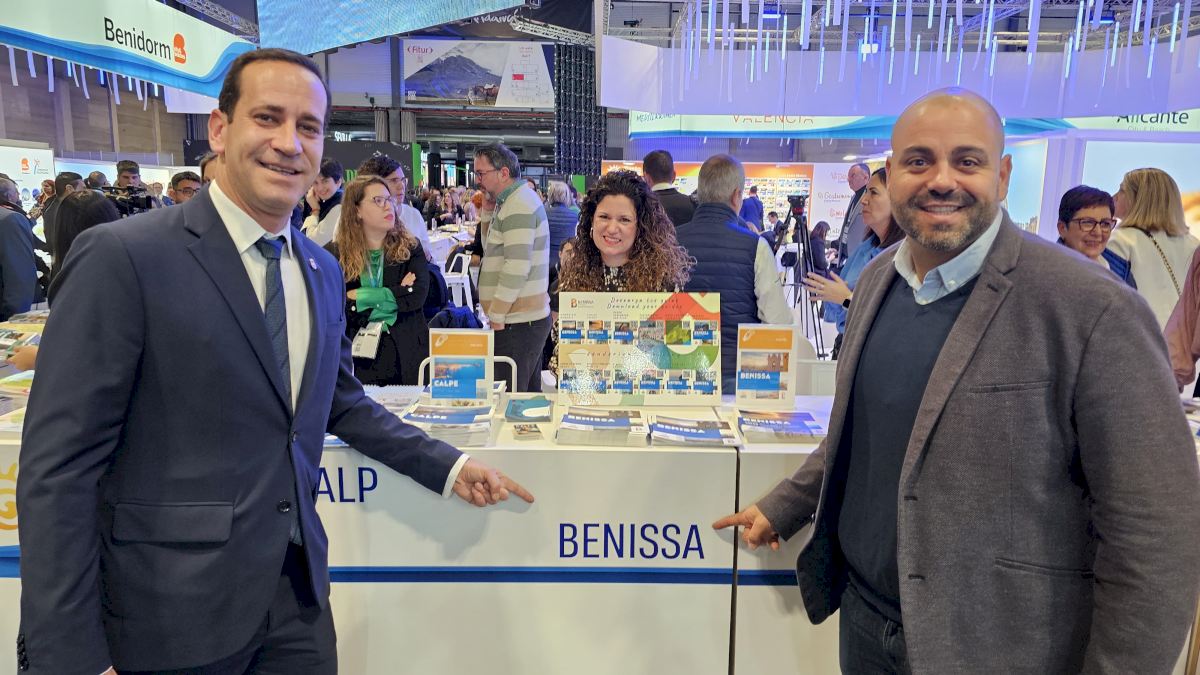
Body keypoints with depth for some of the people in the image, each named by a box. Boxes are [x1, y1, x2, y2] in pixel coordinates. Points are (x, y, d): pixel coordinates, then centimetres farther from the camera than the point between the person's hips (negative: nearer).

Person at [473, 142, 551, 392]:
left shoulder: (519, 206, -14)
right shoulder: (509, 201, 18)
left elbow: (517, 267, -21)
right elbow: (493, 250, 25)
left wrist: (496, 318, -17)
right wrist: (487, 212, 12)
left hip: (517, 324, -10)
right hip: (531, 317, 10)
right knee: (529, 394, 15)